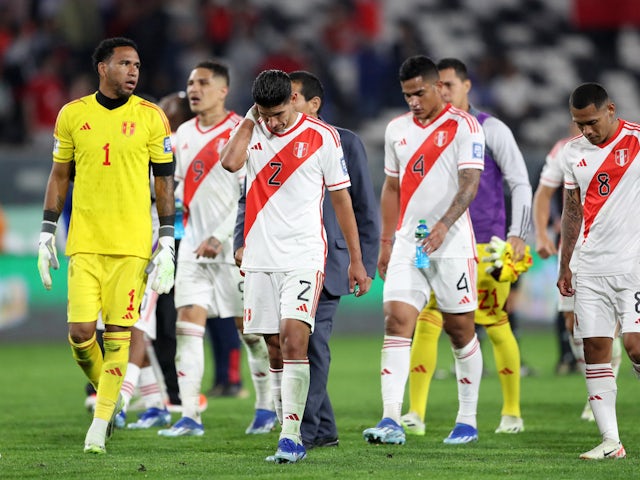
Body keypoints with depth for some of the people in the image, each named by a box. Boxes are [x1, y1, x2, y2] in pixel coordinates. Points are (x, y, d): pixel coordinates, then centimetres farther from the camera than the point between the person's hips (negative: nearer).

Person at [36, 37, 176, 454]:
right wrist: (47, 233, 10)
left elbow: (164, 182, 5)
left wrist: (168, 243, 0)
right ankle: (107, 393, 23)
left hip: (132, 244, -1)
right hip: (84, 243, 1)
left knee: (118, 334, -3)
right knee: (80, 332, -5)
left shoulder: (151, 117, 2)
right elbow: (59, 176, 14)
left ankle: (100, 423, 6)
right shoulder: (73, 115, 5)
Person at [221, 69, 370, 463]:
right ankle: (290, 432, 17)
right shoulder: (253, 131, 6)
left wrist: (356, 261, 6)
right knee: (275, 349, 7)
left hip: (304, 257, -4)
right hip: (260, 258, 4)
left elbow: (341, 198, 5)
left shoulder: (322, 137, -2)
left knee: (293, 336, -18)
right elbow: (230, 163, -16)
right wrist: (250, 120, -7)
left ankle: (291, 437, -21)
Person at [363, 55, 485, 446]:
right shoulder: (397, 129, 13)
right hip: (407, 242, 4)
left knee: (460, 328, 3)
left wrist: (443, 225, -27)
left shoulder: (464, 127, -5)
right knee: (396, 322, -10)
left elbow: (470, 182, -14)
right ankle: (391, 421, -17)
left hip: (451, 243, -4)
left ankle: (468, 421, 16)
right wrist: (385, 242, 16)